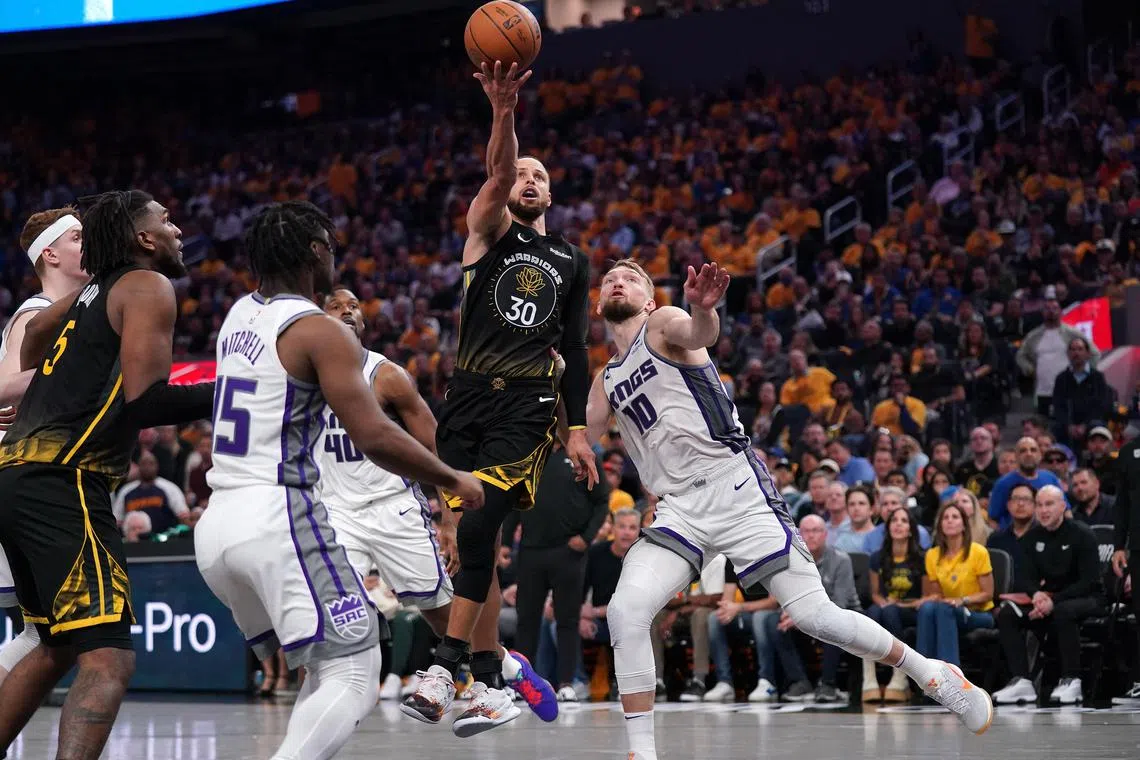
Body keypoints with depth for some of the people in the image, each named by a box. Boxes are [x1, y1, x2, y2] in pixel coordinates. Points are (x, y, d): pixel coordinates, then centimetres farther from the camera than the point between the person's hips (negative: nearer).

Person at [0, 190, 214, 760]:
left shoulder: (95, 288, 22)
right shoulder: (149, 286, -3)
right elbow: (142, 401, -14)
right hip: (62, 485, -10)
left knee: (59, 647, 25)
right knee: (108, 660, -17)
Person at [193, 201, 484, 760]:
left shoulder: (239, 315, 14)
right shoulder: (321, 332, -9)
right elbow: (375, 438, -16)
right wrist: (453, 480, -4)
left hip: (216, 525, 9)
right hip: (278, 518, -9)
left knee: (329, 671, 18)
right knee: (354, 674, -10)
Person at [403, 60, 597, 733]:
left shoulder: (573, 261, 16)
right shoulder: (489, 231, 8)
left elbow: (576, 350, 17)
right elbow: (497, 177, -14)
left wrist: (579, 430, 8)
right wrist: (504, 113, -33)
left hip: (528, 406, -1)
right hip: (469, 400, 1)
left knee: (478, 527, -19)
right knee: (476, 543, 2)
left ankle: (445, 670, -19)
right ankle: (492, 687, 10)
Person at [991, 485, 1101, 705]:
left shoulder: (1081, 535, -10)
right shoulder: (1031, 537, 6)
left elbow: (1090, 581, -15)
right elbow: (1027, 579, 6)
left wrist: (1054, 601, -25)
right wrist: (1037, 594, -20)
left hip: (1084, 598, -5)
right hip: (1046, 597, 5)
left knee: (1063, 612, -39)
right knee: (1006, 614, -18)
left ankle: (1071, 681, -31)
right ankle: (1021, 681, -24)